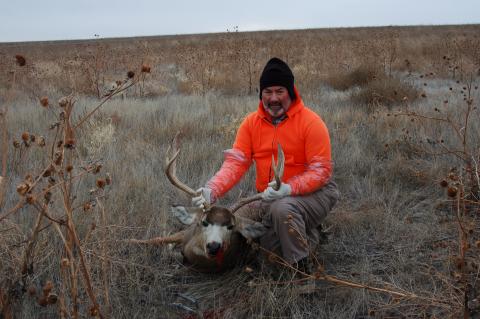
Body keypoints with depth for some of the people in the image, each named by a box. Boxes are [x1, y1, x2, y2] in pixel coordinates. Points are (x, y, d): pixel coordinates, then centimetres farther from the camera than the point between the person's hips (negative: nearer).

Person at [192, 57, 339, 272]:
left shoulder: (310, 122, -14)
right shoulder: (251, 123, 1)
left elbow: (321, 171, -17)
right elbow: (235, 162, -7)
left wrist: (288, 188, -34)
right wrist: (212, 190, -25)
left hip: (313, 193, -6)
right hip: (269, 198, 7)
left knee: (283, 209, -37)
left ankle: (300, 269, -12)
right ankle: (307, 234, 7)